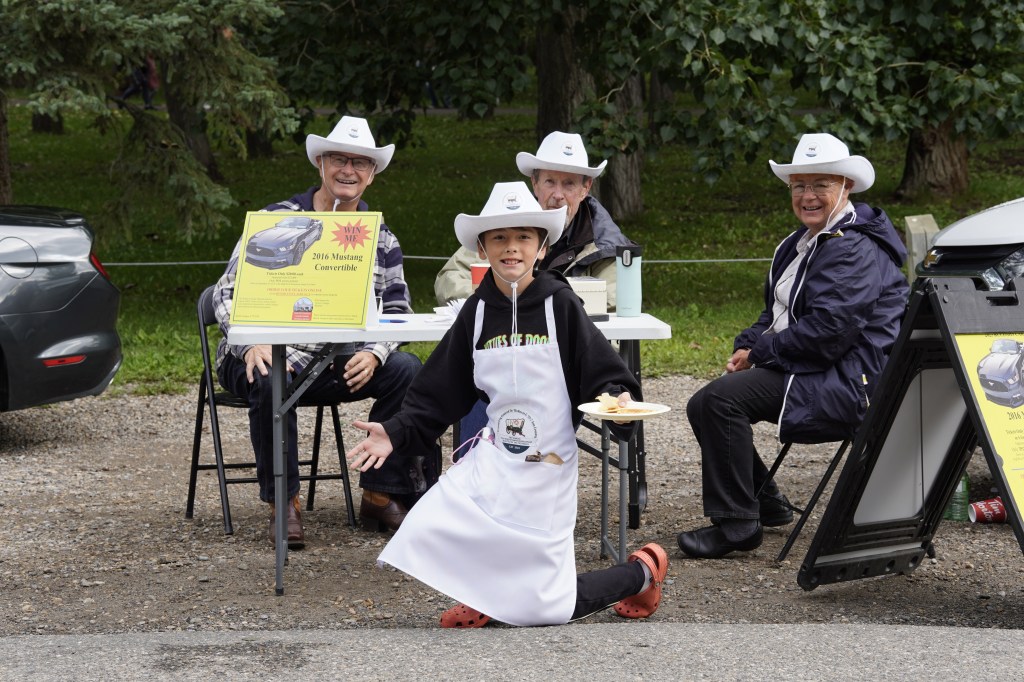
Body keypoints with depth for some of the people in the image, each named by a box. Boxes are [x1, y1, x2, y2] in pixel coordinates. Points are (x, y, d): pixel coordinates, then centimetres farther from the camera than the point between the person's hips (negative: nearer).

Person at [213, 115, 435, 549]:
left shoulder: (380, 237, 11)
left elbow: (396, 309, 8)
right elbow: (229, 292, -5)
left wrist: (373, 353, -15)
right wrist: (253, 343, -25)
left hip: (342, 361, 3)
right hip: (272, 355, -3)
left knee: (408, 370, -21)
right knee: (270, 381, -37)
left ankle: (380, 496, -9)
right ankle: (282, 502, -19)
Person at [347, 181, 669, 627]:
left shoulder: (561, 305, -8)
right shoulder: (477, 312, 2)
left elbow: (602, 376, -9)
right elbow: (439, 394, 6)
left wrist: (618, 403, -30)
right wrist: (396, 433, -6)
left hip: (548, 469, -4)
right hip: (492, 460, 4)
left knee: (543, 609, -1)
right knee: (421, 532, -17)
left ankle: (643, 571, 27)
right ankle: (484, 591, 15)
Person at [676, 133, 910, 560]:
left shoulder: (856, 249, -17)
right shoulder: (804, 241, 15)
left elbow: (827, 332, -25)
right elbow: (778, 312, 23)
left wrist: (759, 352, -15)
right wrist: (746, 345, 2)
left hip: (844, 383, -11)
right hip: (805, 368, 11)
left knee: (721, 399, -24)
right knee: (702, 407, 9)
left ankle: (735, 524, -18)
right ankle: (766, 503, 18)